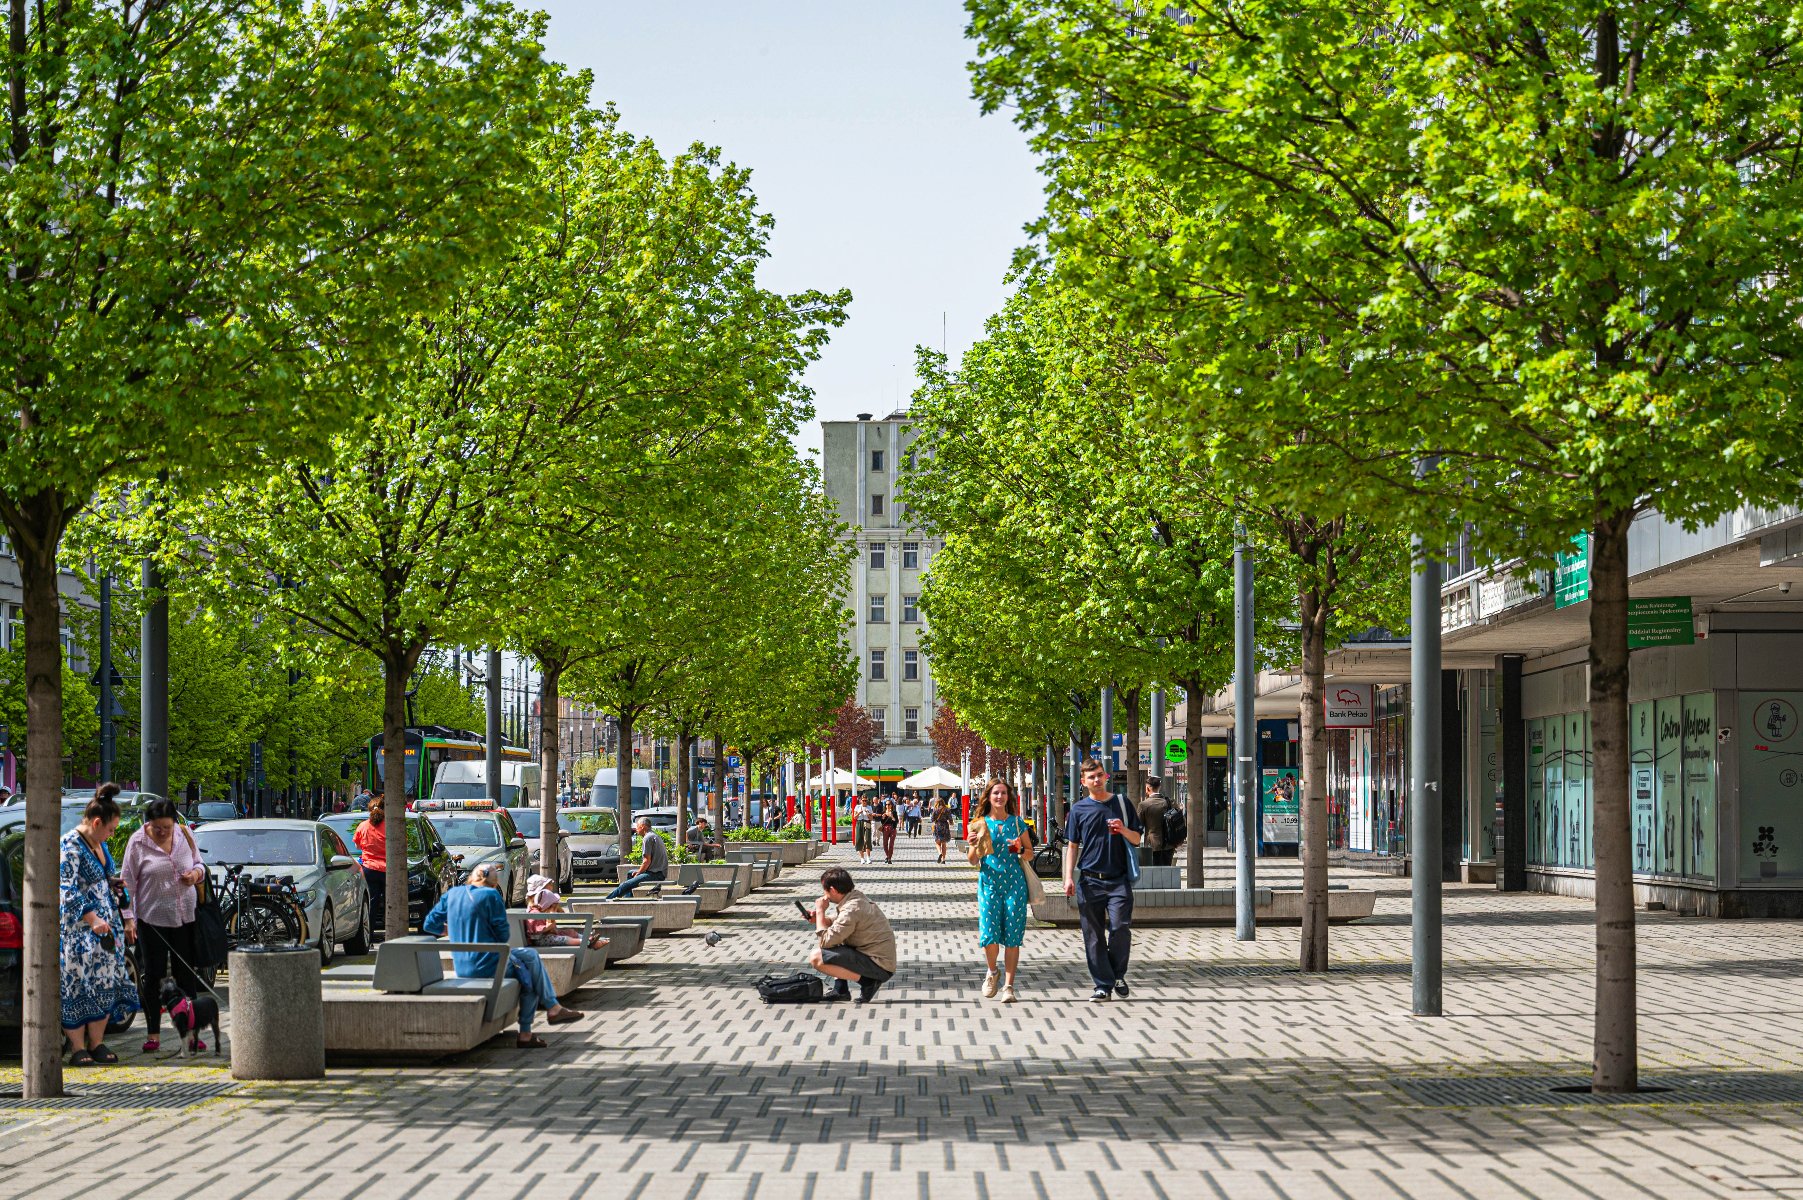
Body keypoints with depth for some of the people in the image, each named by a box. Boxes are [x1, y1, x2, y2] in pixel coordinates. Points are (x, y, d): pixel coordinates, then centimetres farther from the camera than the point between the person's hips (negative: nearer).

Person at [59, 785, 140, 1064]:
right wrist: (93, 919, -25)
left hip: (106, 927, 9)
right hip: (78, 930, -9)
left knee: (105, 984, 7)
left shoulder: (99, 844, 14)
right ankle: (79, 1049, -2)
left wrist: (126, 918, 23)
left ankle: (97, 1044, 13)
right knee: (77, 986, -5)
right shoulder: (70, 846, -14)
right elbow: (68, 891, -20)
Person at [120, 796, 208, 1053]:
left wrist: (197, 873, -6)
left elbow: (199, 863, 18)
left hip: (184, 916, 3)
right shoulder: (138, 842, -7)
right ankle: (153, 1034, 9)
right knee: (152, 976, 2)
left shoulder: (184, 836, 4)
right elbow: (127, 882, -4)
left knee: (186, 974, 5)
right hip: (152, 919, -3)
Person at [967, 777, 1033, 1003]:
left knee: (1012, 937, -3)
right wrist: (974, 846, -14)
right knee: (989, 934, -11)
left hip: (1014, 883, 1)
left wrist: (1021, 850, -8)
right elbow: (973, 861, 6)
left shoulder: (1016, 822, 7)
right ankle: (992, 972, 19)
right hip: (989, 883, 0)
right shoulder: (980, 824, 6)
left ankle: (1009, 986, 2)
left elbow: (1030, 852, 14)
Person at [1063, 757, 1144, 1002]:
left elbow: (1137, 839, 11)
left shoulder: (1122, 804, 8)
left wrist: (1123, 830, -10)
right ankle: (1103, 984, 8)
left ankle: (1118, 975, 7)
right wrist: (1069, 877, 0)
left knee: (1120, 928, -14)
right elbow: (1072, 845, 10)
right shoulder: (1079, 809, 8)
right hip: (1089, 881, 1)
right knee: (1093, 935, 1)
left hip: (1119, 880, -1)